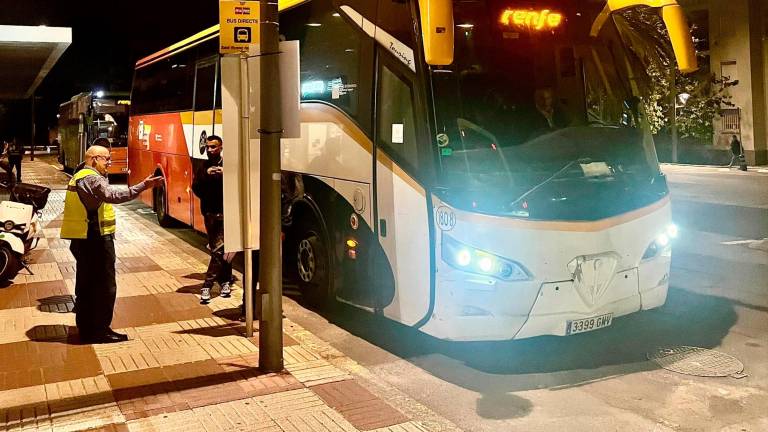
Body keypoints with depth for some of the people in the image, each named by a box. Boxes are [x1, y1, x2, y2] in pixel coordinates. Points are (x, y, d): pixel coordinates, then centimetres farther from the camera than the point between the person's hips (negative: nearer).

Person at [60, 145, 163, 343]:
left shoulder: (79, 177, 18)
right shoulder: (92, 178, -16)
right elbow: (114, 195, -33)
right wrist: (143, 186, -40)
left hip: (81, 239, 11)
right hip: (96, 239, -11)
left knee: (85, 284, 15)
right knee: (105, 286, -3)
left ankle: (86, 329, 23)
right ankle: (100, 331, 2)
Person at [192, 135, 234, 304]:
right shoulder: (203, 167, 10)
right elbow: (196, 189, 0)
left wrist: (225, 174, -23)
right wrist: (206, 175, -15)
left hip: (225, 214, -3)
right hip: (210, 214, 3)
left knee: (219, 250, -3)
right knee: (221, 251, 8)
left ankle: (207, 285, 4)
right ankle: (226, 281, 16)